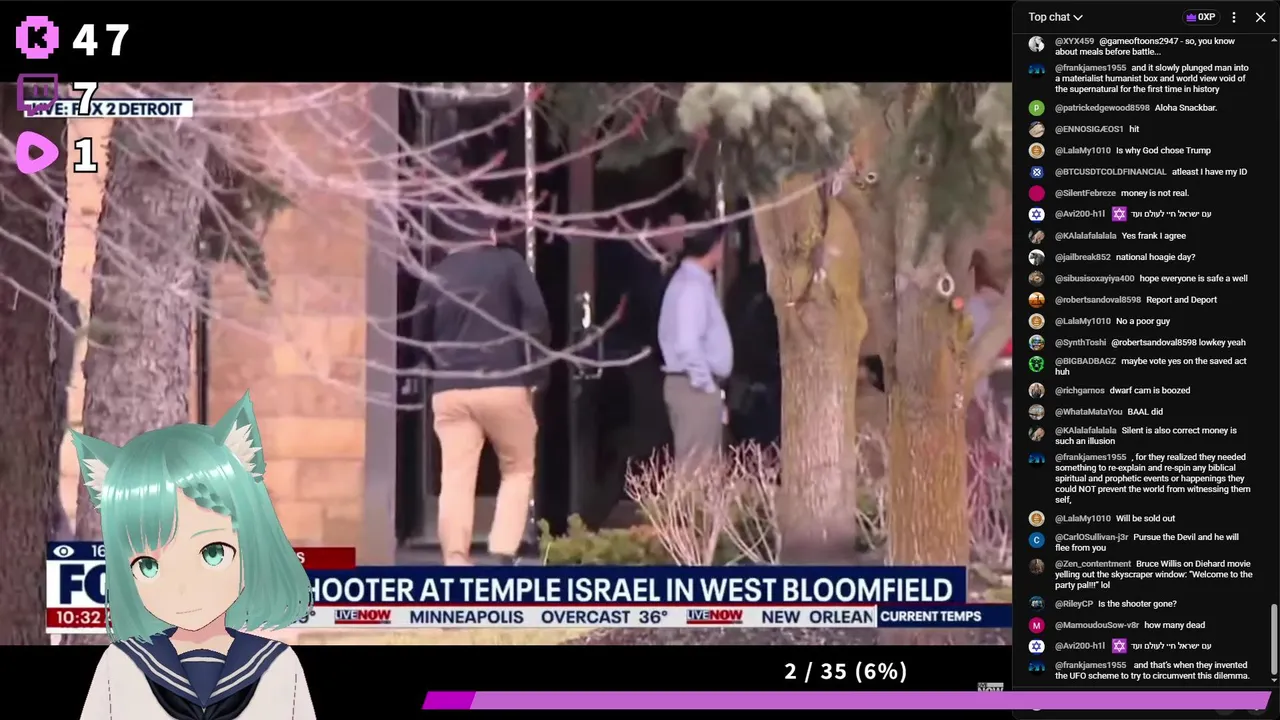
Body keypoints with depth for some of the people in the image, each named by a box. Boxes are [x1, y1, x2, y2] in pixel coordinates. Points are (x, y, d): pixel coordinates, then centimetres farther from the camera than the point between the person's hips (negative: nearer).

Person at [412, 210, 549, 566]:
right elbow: (536, 316, -5)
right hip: (504, 385, -2)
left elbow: (421, 336, 17)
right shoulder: (509, 263, 5)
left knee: (455, 480, -1)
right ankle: (504, 555, -1)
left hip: (450, 390, 2)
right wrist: (536, 372, -1)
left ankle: (456, 564, -10)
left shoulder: (435, 276, 13)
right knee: (518, 471, 13)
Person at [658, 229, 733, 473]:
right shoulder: (693, 286, -17)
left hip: (698, 384, 10)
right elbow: (688, 344, -25)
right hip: (695, 386, -10)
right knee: (695, 466, -8)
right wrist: (706, 384, -17)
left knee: (703, 465, 12)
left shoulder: (694, 281, 14)